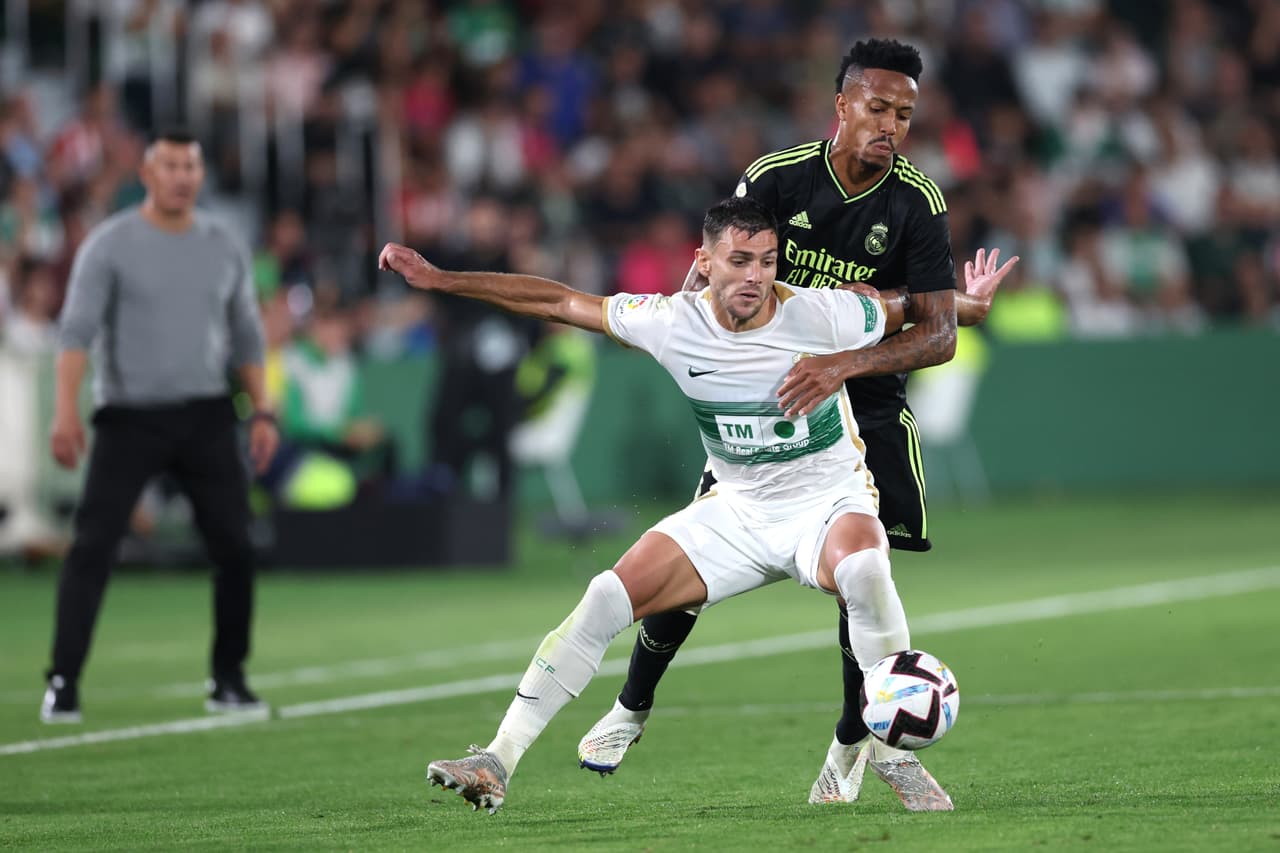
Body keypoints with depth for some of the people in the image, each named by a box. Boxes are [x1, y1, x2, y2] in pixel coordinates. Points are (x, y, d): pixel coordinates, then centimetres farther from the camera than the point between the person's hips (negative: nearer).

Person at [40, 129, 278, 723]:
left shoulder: (224, 248, 9)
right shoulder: (109, 245, -4)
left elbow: (245, 337, 17)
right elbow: (77, 330, -12)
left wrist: (262, 412, 8)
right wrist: (66, 412, -24)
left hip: (205, 416, 3)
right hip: (129, 417, -3)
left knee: (233, 546, -2)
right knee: (92, 546, -11)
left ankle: (229, 682, 10)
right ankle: (63, 683, -10)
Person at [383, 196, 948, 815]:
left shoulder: (820, 316, -18)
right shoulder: (673, 323, -11)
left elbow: (913, 313, 0)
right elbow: (560, 302, -2)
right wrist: (439, 280, -3)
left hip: (830, 501, -3)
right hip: (736, 510, 3)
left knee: (861, 570, -38)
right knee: (608, 598, -12)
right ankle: (497, 762, -7)